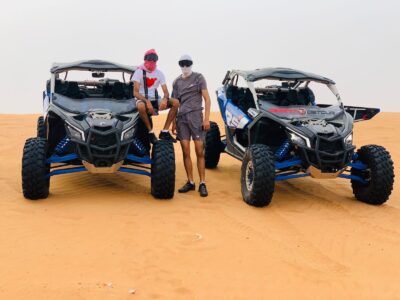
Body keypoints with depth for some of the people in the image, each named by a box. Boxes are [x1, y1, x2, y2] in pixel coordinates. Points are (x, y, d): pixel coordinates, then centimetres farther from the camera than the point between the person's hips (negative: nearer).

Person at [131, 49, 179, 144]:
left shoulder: (159, 73, 8)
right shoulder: (139, 71, -5)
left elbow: (166, 92, 2)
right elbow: (135, 93, -14)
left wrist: (165, 99, -24)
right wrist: (147, 101, -32)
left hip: (155, 100, 5)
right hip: (142, 99, -4)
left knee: (176, 102, -18)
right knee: (141, 106, -42)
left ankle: (165, 131, -20)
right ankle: (151, 132, -23)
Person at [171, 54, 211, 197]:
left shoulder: (198, 78, 5)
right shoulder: (177, 82, 16)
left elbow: (207, 99, 0)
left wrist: (206, 118, -9)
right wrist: (173, 122, 13)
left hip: (195, 116, -4)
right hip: (181, 118, 4)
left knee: (200, 152, -5)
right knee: (186, 152, 2)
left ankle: (202, 184, -1)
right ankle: (190, 182, 10)